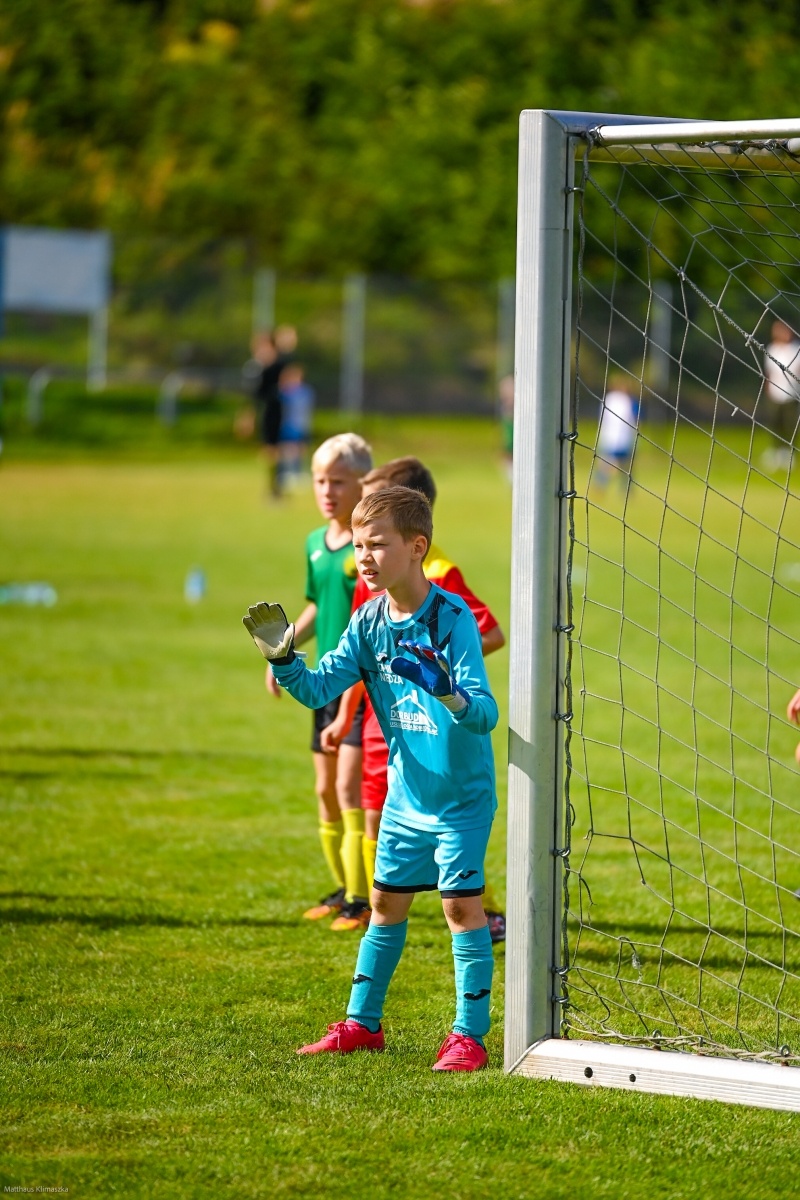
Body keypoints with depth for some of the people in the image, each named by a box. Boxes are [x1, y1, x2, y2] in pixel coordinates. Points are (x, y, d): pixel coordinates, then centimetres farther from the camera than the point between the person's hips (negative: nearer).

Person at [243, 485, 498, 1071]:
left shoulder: (452, 617, -20)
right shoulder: (369, 622, -1)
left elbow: (485, 711, -26)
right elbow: (319, 688, -3)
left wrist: (457, 700, -48)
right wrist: (284, 659, -21)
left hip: (462, 794, -6)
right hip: (406, 793, 6)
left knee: (462, 903, -6)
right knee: (387, 902, 14)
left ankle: (470, 1033, 1)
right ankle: (362, 1021, 25)